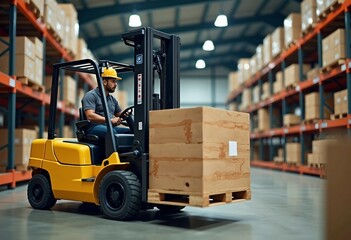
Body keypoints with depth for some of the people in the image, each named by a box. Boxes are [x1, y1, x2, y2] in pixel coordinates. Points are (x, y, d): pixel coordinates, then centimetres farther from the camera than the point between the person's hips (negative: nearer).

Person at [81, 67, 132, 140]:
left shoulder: (112, 99, 23)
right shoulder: (91, 95, -2)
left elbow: (120, 115, 28)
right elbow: (90, 116, -16)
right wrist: (111, 120, -23)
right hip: (94, 128, -7)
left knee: (131, 131, -16)